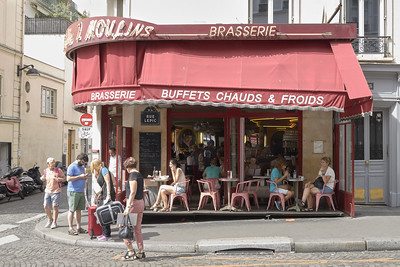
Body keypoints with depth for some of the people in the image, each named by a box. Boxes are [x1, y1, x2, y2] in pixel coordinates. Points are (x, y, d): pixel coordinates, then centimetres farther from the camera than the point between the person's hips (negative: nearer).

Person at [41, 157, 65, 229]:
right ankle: (50, 220, 27)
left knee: (55, 207, -2)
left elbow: (64, 178, -1)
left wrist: (59, 179, -20)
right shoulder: (46, 171, 4)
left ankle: (54, 222, 12)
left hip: (56, 191, -4)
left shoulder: (58, 170, -7)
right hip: (47, 191, 4)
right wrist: (42, 178, -1)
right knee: (46, 206, 5)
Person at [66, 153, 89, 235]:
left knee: (79, 210, 10)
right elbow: (68, 178, -17)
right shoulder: (72, 167, -9)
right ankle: (70, 228, 3)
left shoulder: (82, 167, 17)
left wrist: (85, 177, 4)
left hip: (81, 192, 8)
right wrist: (80, 176, -17)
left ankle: (78, 228, 15)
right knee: (72, 210, -2)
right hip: (73, 192, -8)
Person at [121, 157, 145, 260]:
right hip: (141, 202, 9)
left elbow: (133, 192, -19)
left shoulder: (132, 174, -13)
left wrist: (128, 206, -20)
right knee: (137, 229, 13)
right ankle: (141, 252, 16)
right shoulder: (139, 174, 13)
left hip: (134, 203, -9)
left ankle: (131, 251, 1)